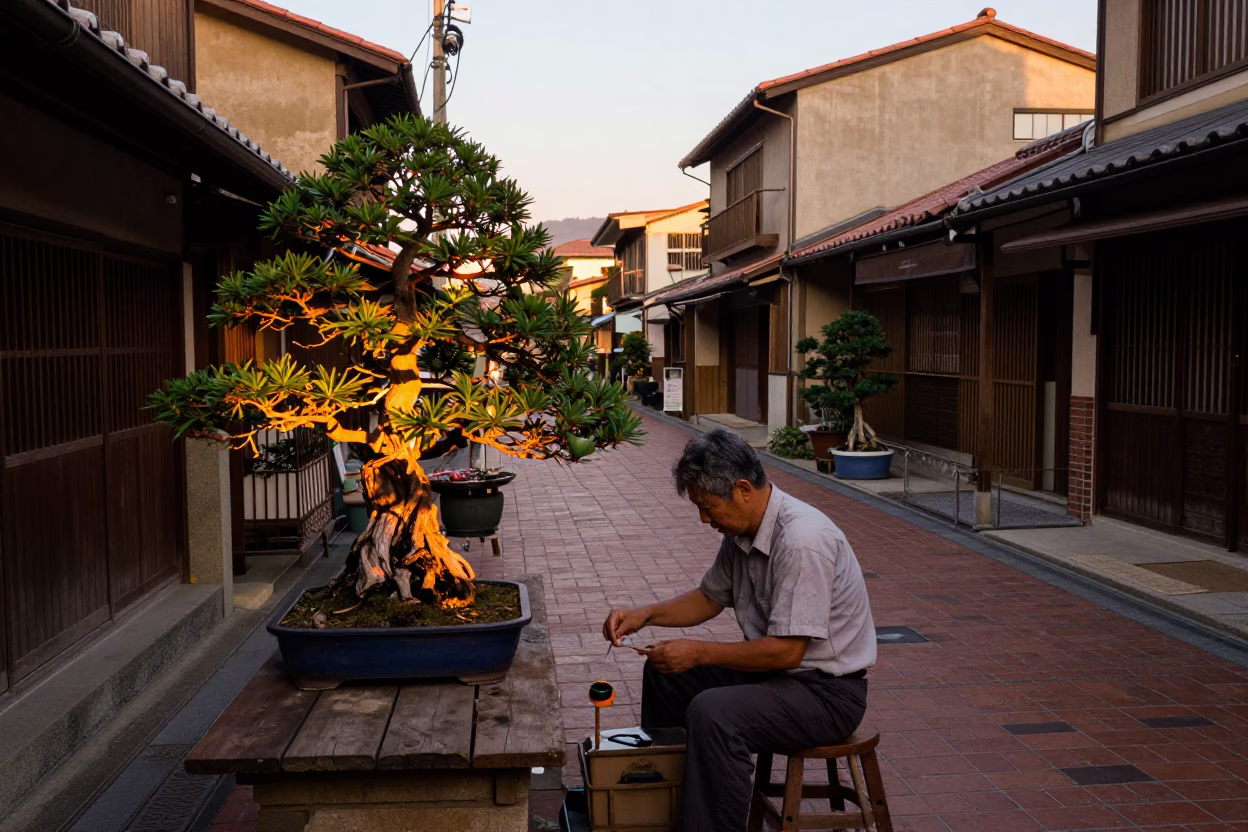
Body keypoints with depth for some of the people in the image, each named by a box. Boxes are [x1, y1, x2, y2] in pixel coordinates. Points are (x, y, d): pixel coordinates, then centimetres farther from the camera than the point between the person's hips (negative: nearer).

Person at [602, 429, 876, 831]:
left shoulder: (801, 541, -28)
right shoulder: (741, 529, 1)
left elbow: (786, 651, -28)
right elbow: (711, 598, 16)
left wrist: (699, 652, -21)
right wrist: (645, 615, 2)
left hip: (827, 690, -10)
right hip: (774, 666, 10)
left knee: (712, 713, -32)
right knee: (665, 673, 17)